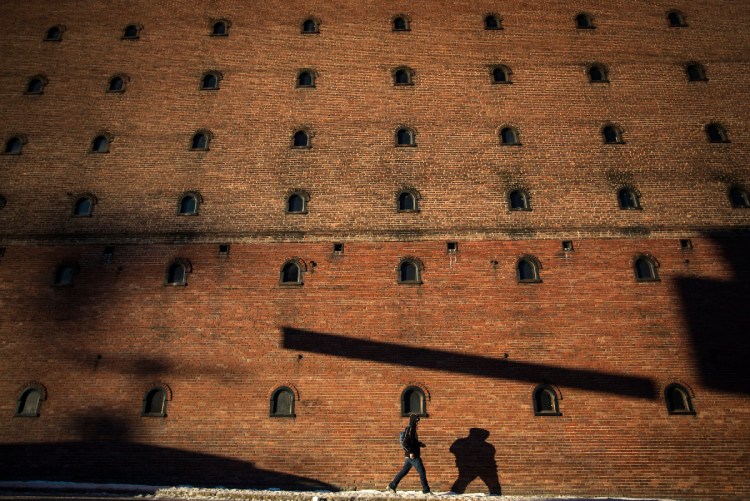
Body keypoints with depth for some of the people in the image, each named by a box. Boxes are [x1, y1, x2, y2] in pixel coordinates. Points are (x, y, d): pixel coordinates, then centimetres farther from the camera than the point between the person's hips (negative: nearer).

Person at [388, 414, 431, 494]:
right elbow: (404, 442, -23)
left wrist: (420, 444, 14)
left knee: (404, 471, 13)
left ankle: (392, 485, 16)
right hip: (413, 456, -10)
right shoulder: (410, 429, -16)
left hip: (410, 456, 10)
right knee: (422, 471, -1)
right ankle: (426, 489, 7)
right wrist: (410, 452, -24)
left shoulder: (412, 429, 15)